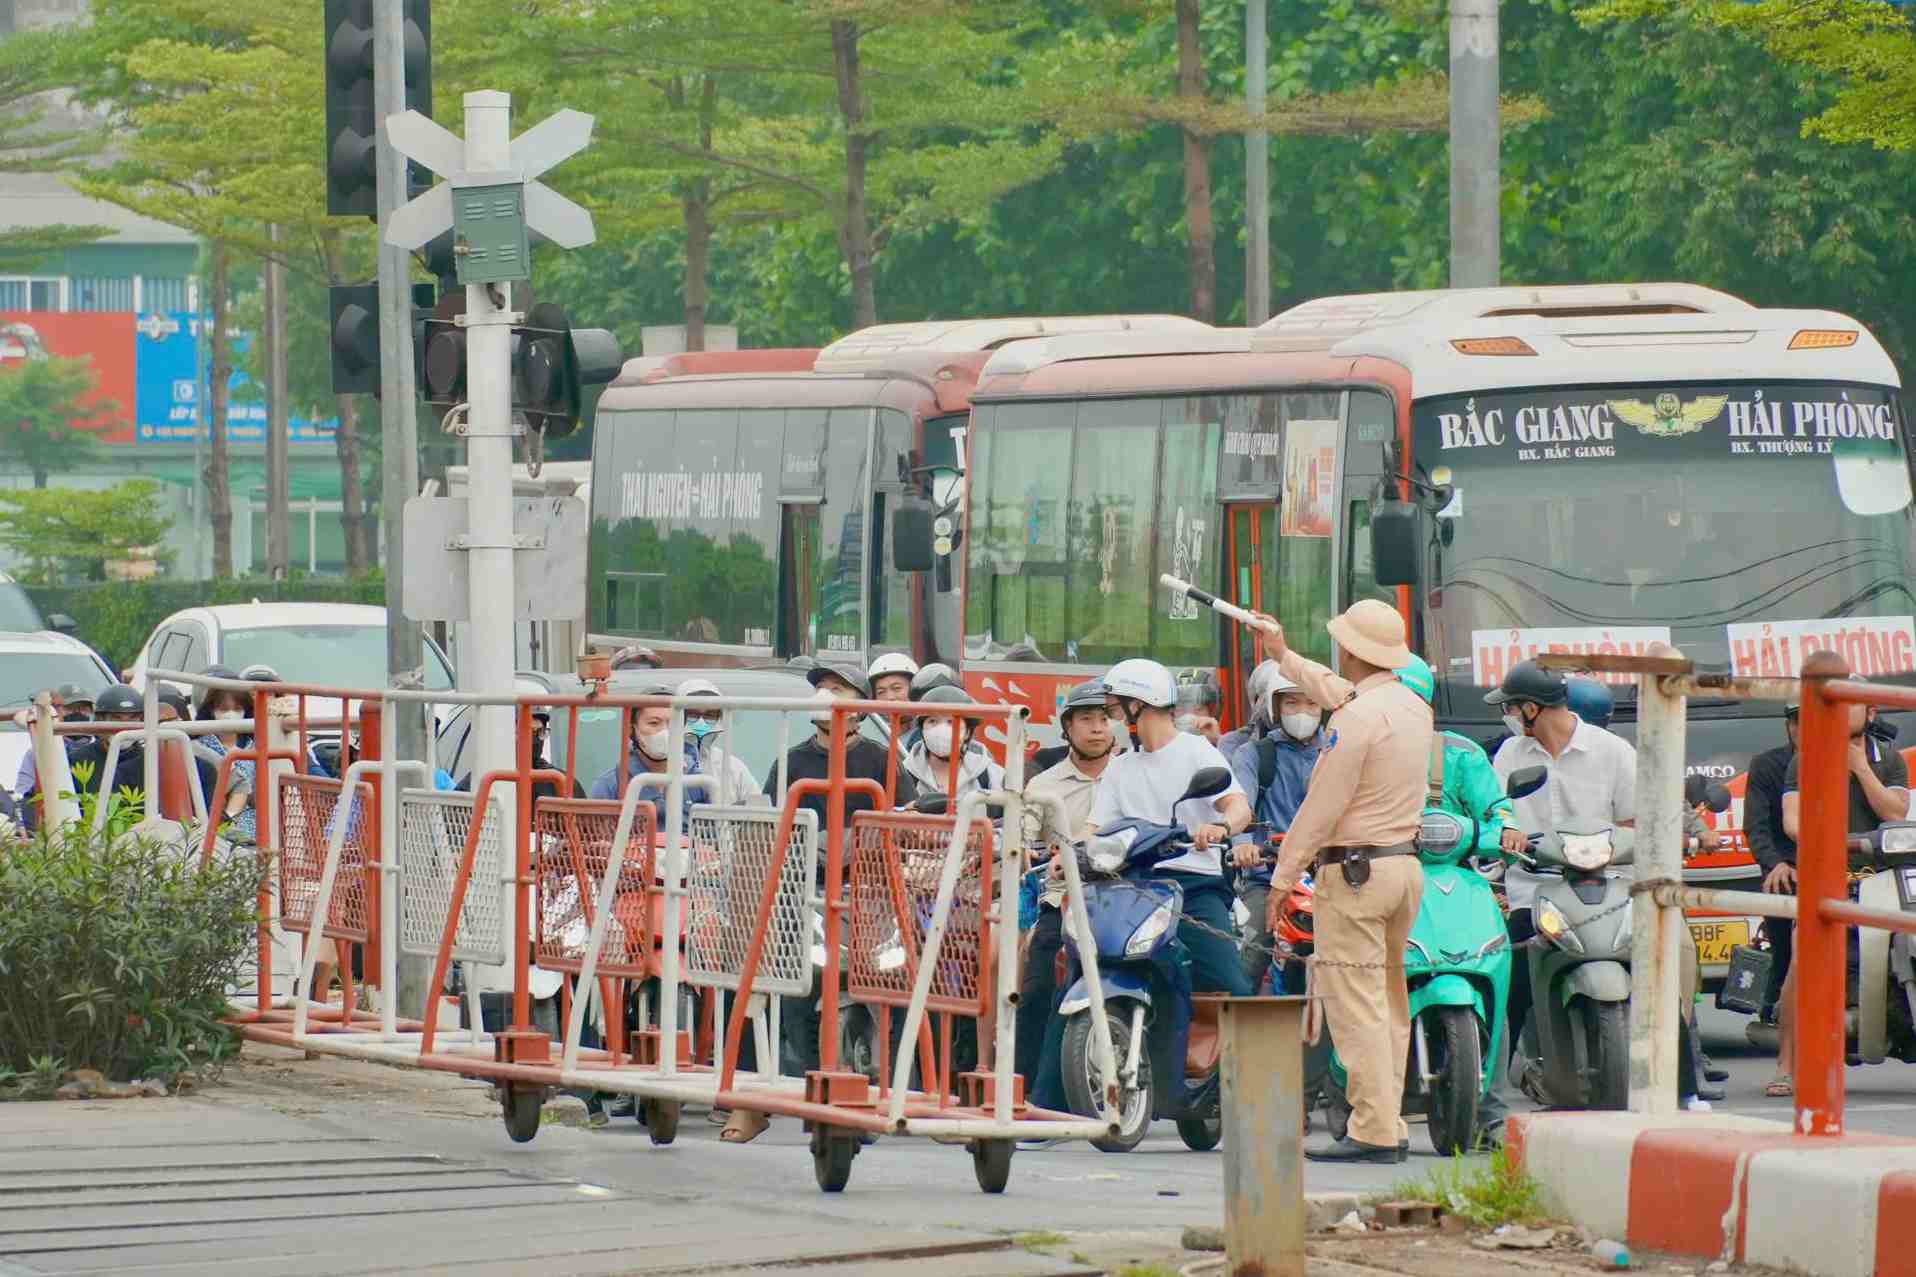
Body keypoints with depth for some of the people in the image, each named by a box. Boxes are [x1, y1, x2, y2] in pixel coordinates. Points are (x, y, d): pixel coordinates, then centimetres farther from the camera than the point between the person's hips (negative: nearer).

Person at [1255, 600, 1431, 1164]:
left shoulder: (1356, 719, -15)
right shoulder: (1413, 707, 12)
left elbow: (1321, 808, -14)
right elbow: (1340, 692, 33)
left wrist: (1283, 878, -7)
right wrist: (1284, 658, 45)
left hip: (1354, 869, -9)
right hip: (1406, 864, 9)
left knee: (1355, 1004, -8)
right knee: (1388, 1002, 12)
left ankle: (1373, 1131, -13)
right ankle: (1391, 1127, 13)